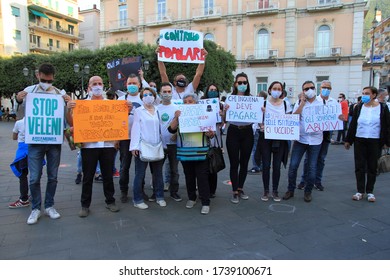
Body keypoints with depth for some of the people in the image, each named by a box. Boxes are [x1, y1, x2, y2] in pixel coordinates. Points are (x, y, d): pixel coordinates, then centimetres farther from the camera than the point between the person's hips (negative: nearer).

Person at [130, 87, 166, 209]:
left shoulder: (158, 111, 13)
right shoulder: (138, 111, 4)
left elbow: (161, 128, 13)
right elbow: (135, 128, -3)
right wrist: (135, 146, -11)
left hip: (157, 146, 4)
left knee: (158, 173, 10)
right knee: (140, 174, 1)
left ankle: (159, 197, 22)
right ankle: (138, 199, 11)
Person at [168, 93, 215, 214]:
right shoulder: (180, 116, 6)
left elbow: (210, 132, 6)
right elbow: (171, 130, -7)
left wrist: (210, 134, -17)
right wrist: (176, 117, -20)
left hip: (201, 153, -2)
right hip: (185, 153, 2)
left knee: (202, 178, -2)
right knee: (189, 177, 15)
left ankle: (205, 203, 7)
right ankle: (191, 198, 31)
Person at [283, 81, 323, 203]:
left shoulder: (321, 104, 6)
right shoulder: (299, 103, 5)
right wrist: (302, 102, -10)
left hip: (315, 140, 0)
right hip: (300, 139, 0)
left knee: (312, 168, 6)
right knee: (293, 166, -1)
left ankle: (308, 192, 22)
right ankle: (290, 190, 16)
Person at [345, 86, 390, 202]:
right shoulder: (358, 108, 3)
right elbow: (353, 125, 6)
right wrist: (348, 140, 6)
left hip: (375, 142, -1)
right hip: (359, 141, 2)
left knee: (372, 167, 7)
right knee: (359, 167, 4)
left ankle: (370, 191, 19)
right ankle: (360, 191, 14)